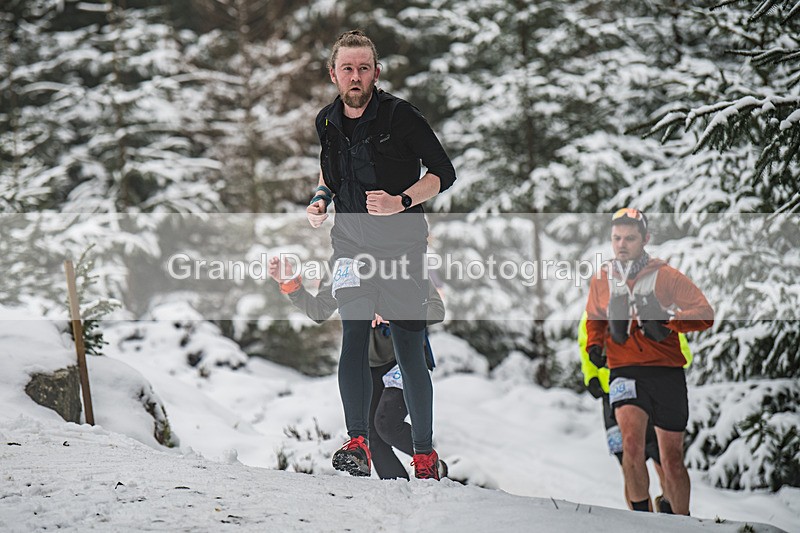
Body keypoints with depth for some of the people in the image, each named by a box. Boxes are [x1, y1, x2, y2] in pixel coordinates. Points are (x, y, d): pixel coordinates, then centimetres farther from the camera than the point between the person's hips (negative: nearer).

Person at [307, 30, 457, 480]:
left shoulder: (400, 116, -10)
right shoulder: (328, 122, 6)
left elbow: (444, 173, -6)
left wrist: (402, 202, -20)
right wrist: (322, 198, 7)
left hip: (401, 246, -3)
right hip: (351, 245, 3)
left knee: (409, 353, 1)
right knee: (354, 334, -18)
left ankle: (425, 454, 14)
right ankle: (358, 445, -23)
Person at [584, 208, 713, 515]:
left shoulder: (665, 276, 0)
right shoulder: (601, 281, 9)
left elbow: (705, 315, -3)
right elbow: (595, 319, 28)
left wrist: (668, 321, -19)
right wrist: (594, 344, 8)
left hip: (667, 373, -1)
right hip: (624, 371, 1)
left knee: (672, 460, 5)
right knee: (631, 440, -24)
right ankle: (641, 516, -16)